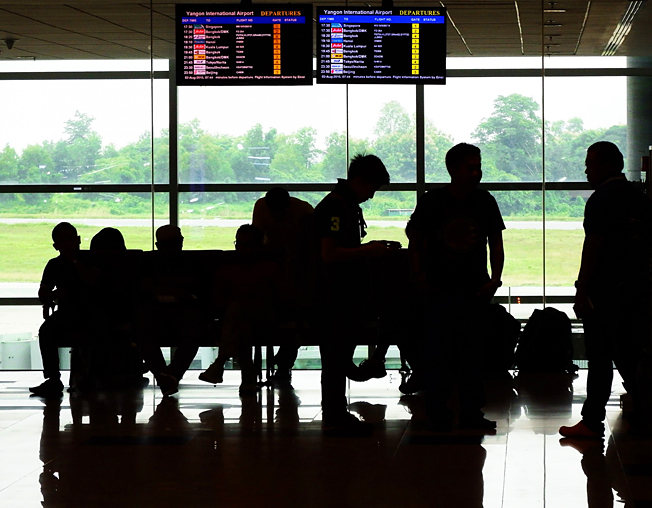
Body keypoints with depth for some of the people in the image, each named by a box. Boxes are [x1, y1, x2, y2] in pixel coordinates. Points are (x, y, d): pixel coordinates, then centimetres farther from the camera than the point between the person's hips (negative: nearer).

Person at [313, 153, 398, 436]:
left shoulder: (349, 205, 17)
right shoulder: (334, 206, -16)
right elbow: (329, 253, -23)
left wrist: (370, 249, 12)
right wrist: (368, 251, -17)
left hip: (348, 296, 10)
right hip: (337, 297, -10)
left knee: (340, 357, 13)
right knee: (336, 357, -6)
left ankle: (338, 414, 18)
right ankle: (333, 418, -3)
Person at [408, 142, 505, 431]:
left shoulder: (485, 202, 5)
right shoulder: (433, 202, -3)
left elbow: (496, 244, 11)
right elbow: (415, 242, 3)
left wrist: (495, 278, -2)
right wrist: (420, 276, -9)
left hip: (475, 291, 3)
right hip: (440, 291, -2)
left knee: (473, 355, 6)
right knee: (440, 355, -1)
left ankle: (472, 414, 13)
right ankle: (439, 415, 8)